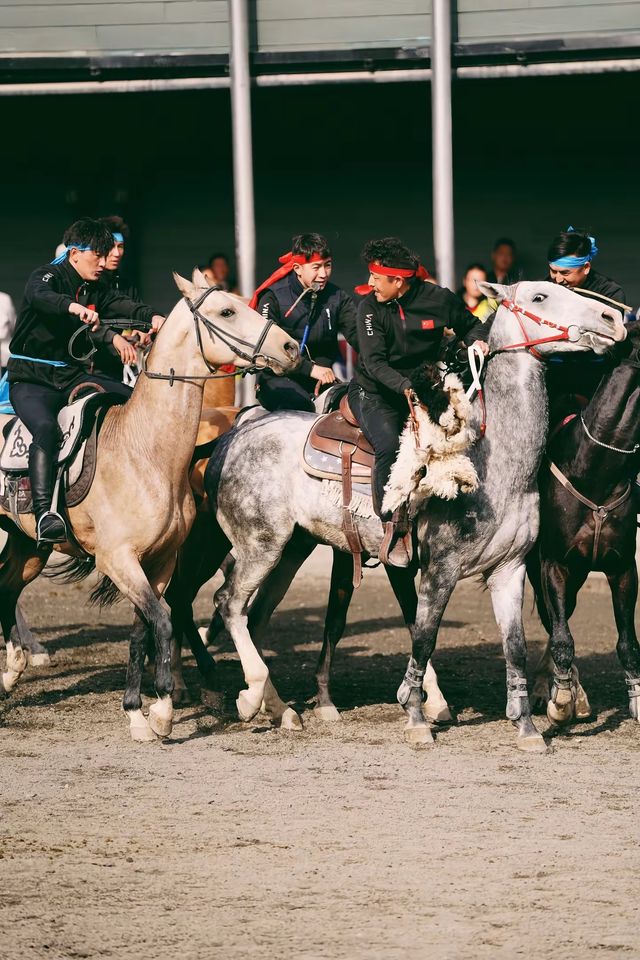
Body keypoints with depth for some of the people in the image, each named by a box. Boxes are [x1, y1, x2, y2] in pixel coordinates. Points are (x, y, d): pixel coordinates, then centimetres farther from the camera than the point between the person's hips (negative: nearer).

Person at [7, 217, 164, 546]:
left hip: (73, 375, 8)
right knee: (45, 427, -33)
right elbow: (39, 296, -33)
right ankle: (44, 512, -45)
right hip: (31, 379, -8)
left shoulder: (96, 290, 12)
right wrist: (75, 307, -55)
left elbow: (123, 305, -7)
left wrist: (152, 317, -31)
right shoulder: (48, 275, -8)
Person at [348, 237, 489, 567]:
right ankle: (392, 530, -23)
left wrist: (476, 341, -8)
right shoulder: (370, 308, -9)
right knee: (389, 446, -30)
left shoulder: (439, 299, -4)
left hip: (421, 388, 3)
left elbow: (469, 325, 16)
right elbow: (374, 362, -18)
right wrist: (405, 387, -33)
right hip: (374, 393, -3)